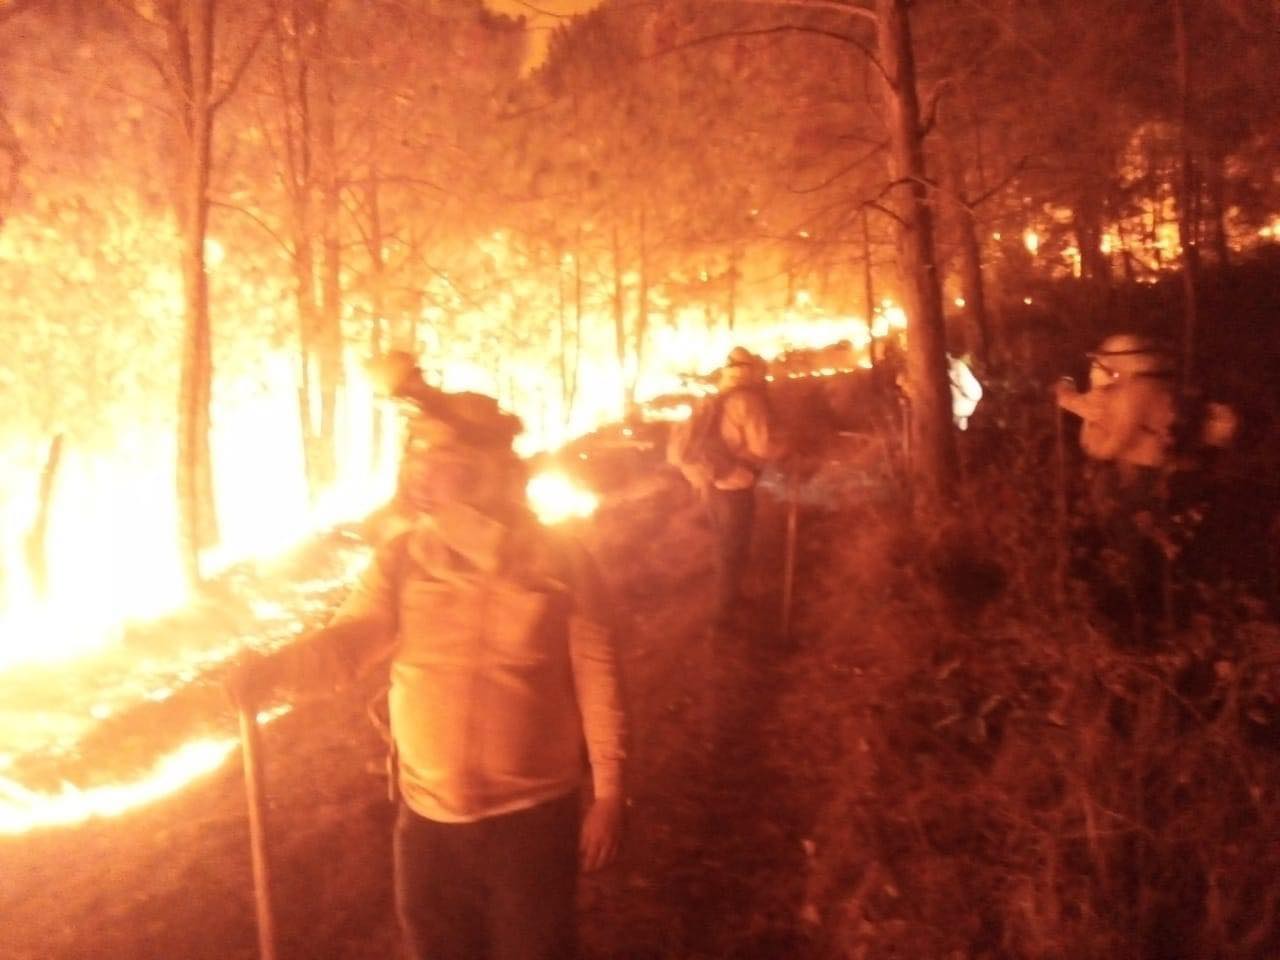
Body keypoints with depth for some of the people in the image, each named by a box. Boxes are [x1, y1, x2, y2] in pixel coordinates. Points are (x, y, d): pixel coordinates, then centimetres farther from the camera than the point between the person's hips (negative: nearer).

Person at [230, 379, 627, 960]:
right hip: (429, 813, 3)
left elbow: (597, 680, -8)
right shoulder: (402, 559, -3)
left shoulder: (562, 561, -11)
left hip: (533, 811, -3)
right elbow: (350, 638, -16)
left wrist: (608, 791, -6)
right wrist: (276, 669, -37)